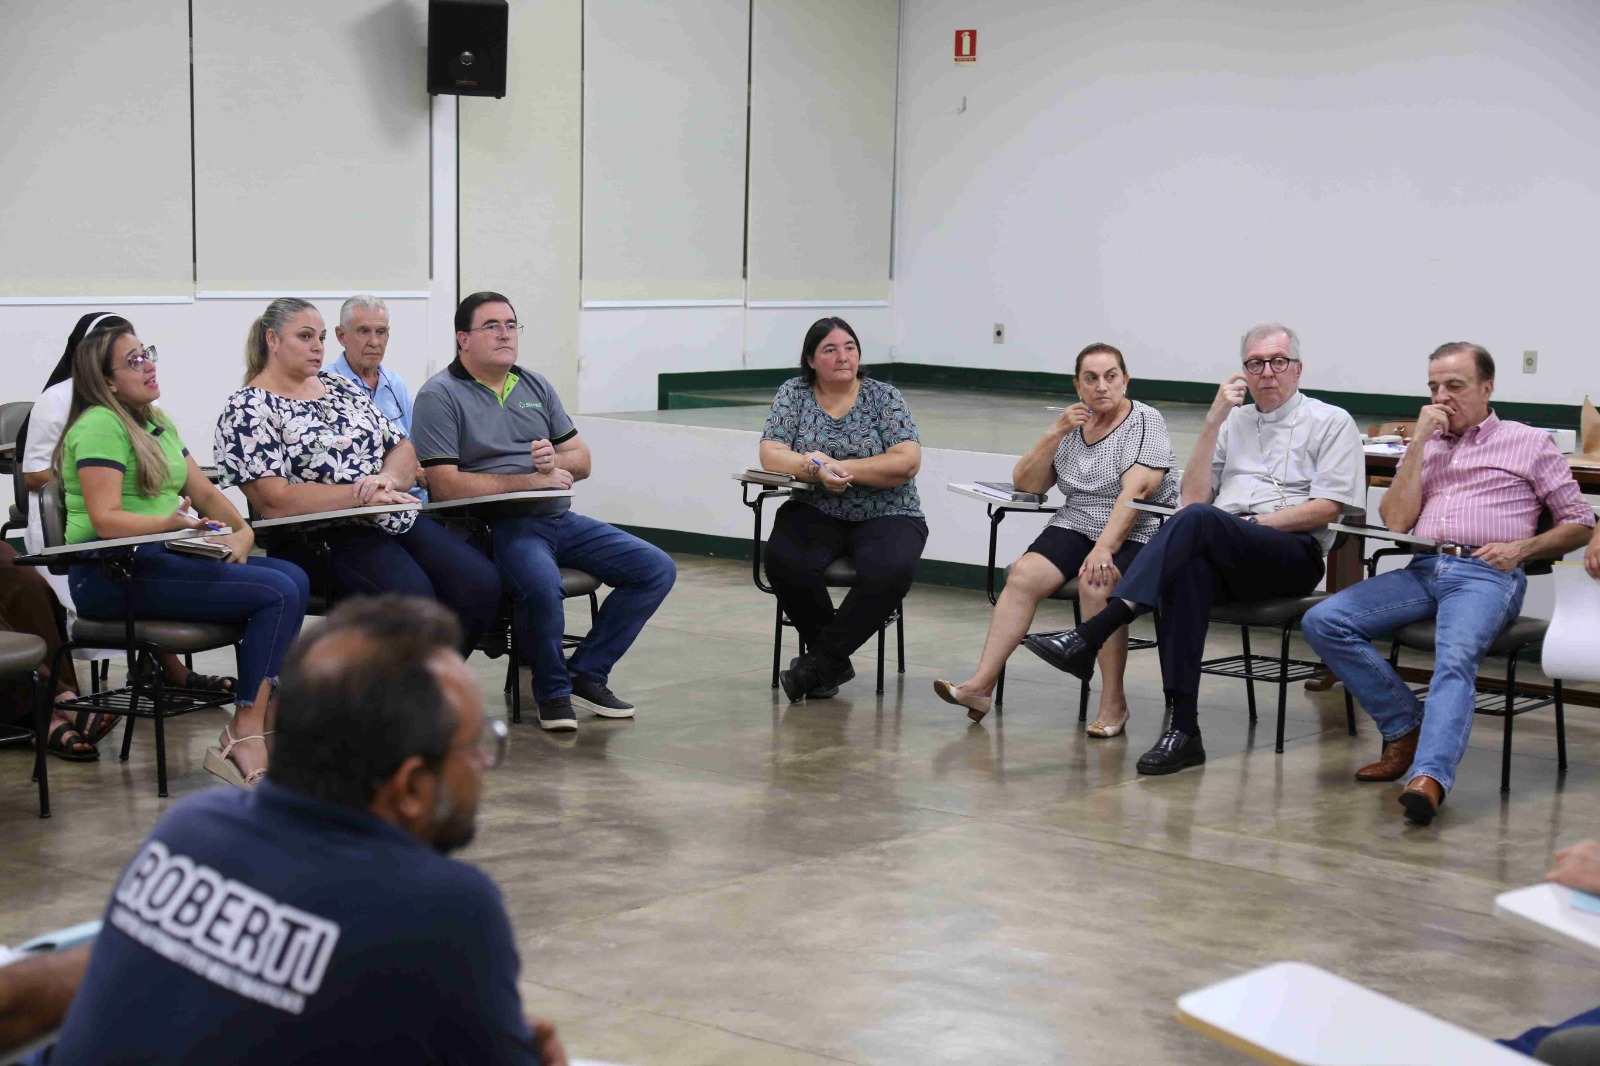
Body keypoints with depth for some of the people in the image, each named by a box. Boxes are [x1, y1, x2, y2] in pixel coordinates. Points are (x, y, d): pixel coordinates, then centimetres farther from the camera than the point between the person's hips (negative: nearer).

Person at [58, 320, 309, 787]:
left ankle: (270, 721, -16)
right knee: (277, 593, -21)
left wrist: (241, 530, 0)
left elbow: (205, 492, 18)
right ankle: (245, 738, -21)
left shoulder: (159, 423, 22)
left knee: (293, 578, -11)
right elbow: (106, 520, -17)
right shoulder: (99, 425, -8)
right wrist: (170, 523, -30)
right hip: (114, 575, -9)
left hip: (161, 559, 9)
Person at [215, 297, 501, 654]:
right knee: (413, 595, -33)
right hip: (319, 539, -7)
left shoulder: (340, 387, 19)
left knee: (481, 584, -16)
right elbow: (275, 502, -14)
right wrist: (360, 494, -17)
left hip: (397, 518, 7)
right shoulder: (248, 410, -3)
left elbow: (404, 449, 16)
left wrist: (388, 479, -9)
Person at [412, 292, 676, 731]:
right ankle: (553, 690, -10)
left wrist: (555, 460, -8)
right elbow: (446, 485, -13)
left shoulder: (535, 386, 18)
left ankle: (586, 672, 6)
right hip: (496, 526, -7)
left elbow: (581, 460, 18)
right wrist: (532, 480, -12)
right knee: (542, 584, -38)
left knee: (657, 568, -4)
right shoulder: (440, 395, -3)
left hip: (559, 519, 7)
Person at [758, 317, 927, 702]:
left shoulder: (885, 397, 0)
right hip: (815, 513, 1)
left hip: (885, 516, -1)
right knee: (784, 559, -31)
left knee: (890, 572, -34)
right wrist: (815, 468, -25)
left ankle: (823, 659, -16)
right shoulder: (793, 394, 5)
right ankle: (833, 662, -11)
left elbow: (907, 462, -12)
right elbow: (770, 454, -6)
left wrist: (839, 467, -17)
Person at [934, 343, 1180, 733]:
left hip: (1137, 536, -5)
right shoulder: (1071, 425, 14)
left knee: (1096, 584, -34)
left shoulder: (1146, 422, -3)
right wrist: (1055, 433, -4)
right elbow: (1026, 484, 9)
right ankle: (980, 686, -26)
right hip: (1075, 526, 5)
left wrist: (1104, 548, -28)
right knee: (1023, 575, -22)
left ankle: (1113, 703, -23)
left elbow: (1134, 492, -17)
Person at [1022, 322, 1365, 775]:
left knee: (1198, 520, -35)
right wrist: (1213, 422, 7)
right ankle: (1183, 728, -41)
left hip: (1293, 555, -4)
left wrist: (1254, 523, -8)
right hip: (1223, 556, 4)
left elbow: (1327, 508, 0)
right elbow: (1193, 496, 14)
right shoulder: (1233, 422, 27)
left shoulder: (1331, 422, 12)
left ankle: (1088, 637, -48)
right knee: (1187, 566, -37)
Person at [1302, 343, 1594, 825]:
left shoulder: (1529, 443, 15)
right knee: (1322, 621, -16)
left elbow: (1580, 523, 13)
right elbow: (1396, 521, 10)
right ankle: (1406, 727, -9)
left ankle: (1428, 779, -55)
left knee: (1455, 658, -36)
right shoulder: (1424, 446, 25)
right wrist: (1419, 441, 6)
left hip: (1486, 574, -5)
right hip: (1423, 569, 5)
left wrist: (1522, 548, -5)